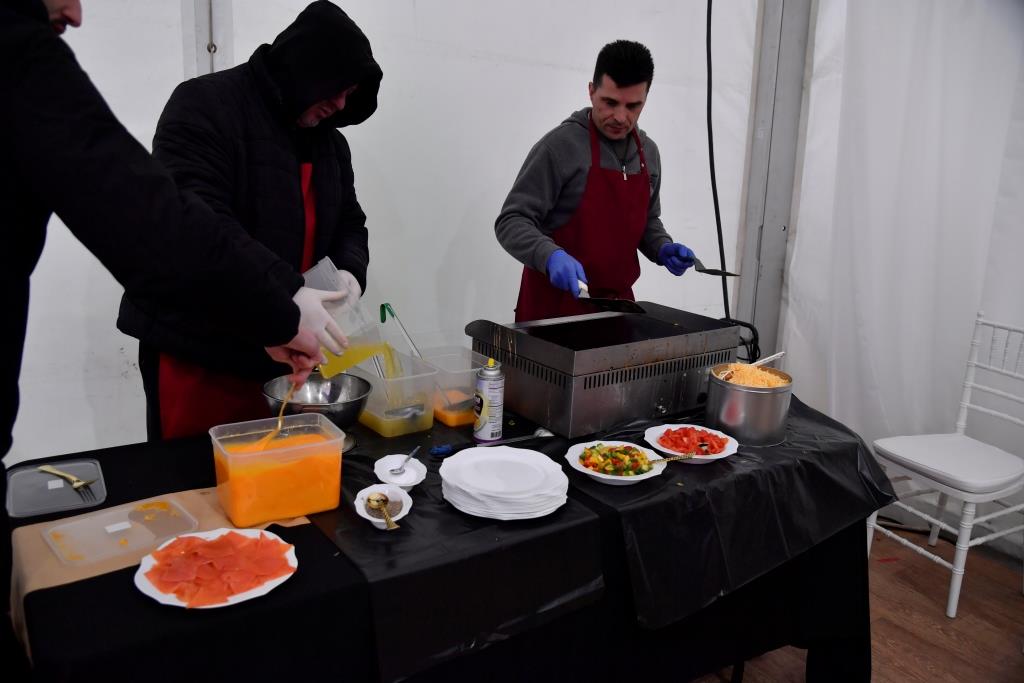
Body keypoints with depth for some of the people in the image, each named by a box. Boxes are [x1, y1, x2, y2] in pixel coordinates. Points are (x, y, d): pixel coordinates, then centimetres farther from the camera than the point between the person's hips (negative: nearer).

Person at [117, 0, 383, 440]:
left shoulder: (328, 139, 12)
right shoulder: (205, 105, -9)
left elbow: (349, 224, 17)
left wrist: (350, 271, -7)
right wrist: (288, 292, -30)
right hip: (196, 351, -5)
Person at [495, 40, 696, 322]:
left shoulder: (648, 152, 7)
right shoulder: (560, 145, -12)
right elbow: (512, 221, -15)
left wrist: (663, 249, 1)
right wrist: (551, 256, -32)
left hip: (616, 303, 6)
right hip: (555, 303, -6)